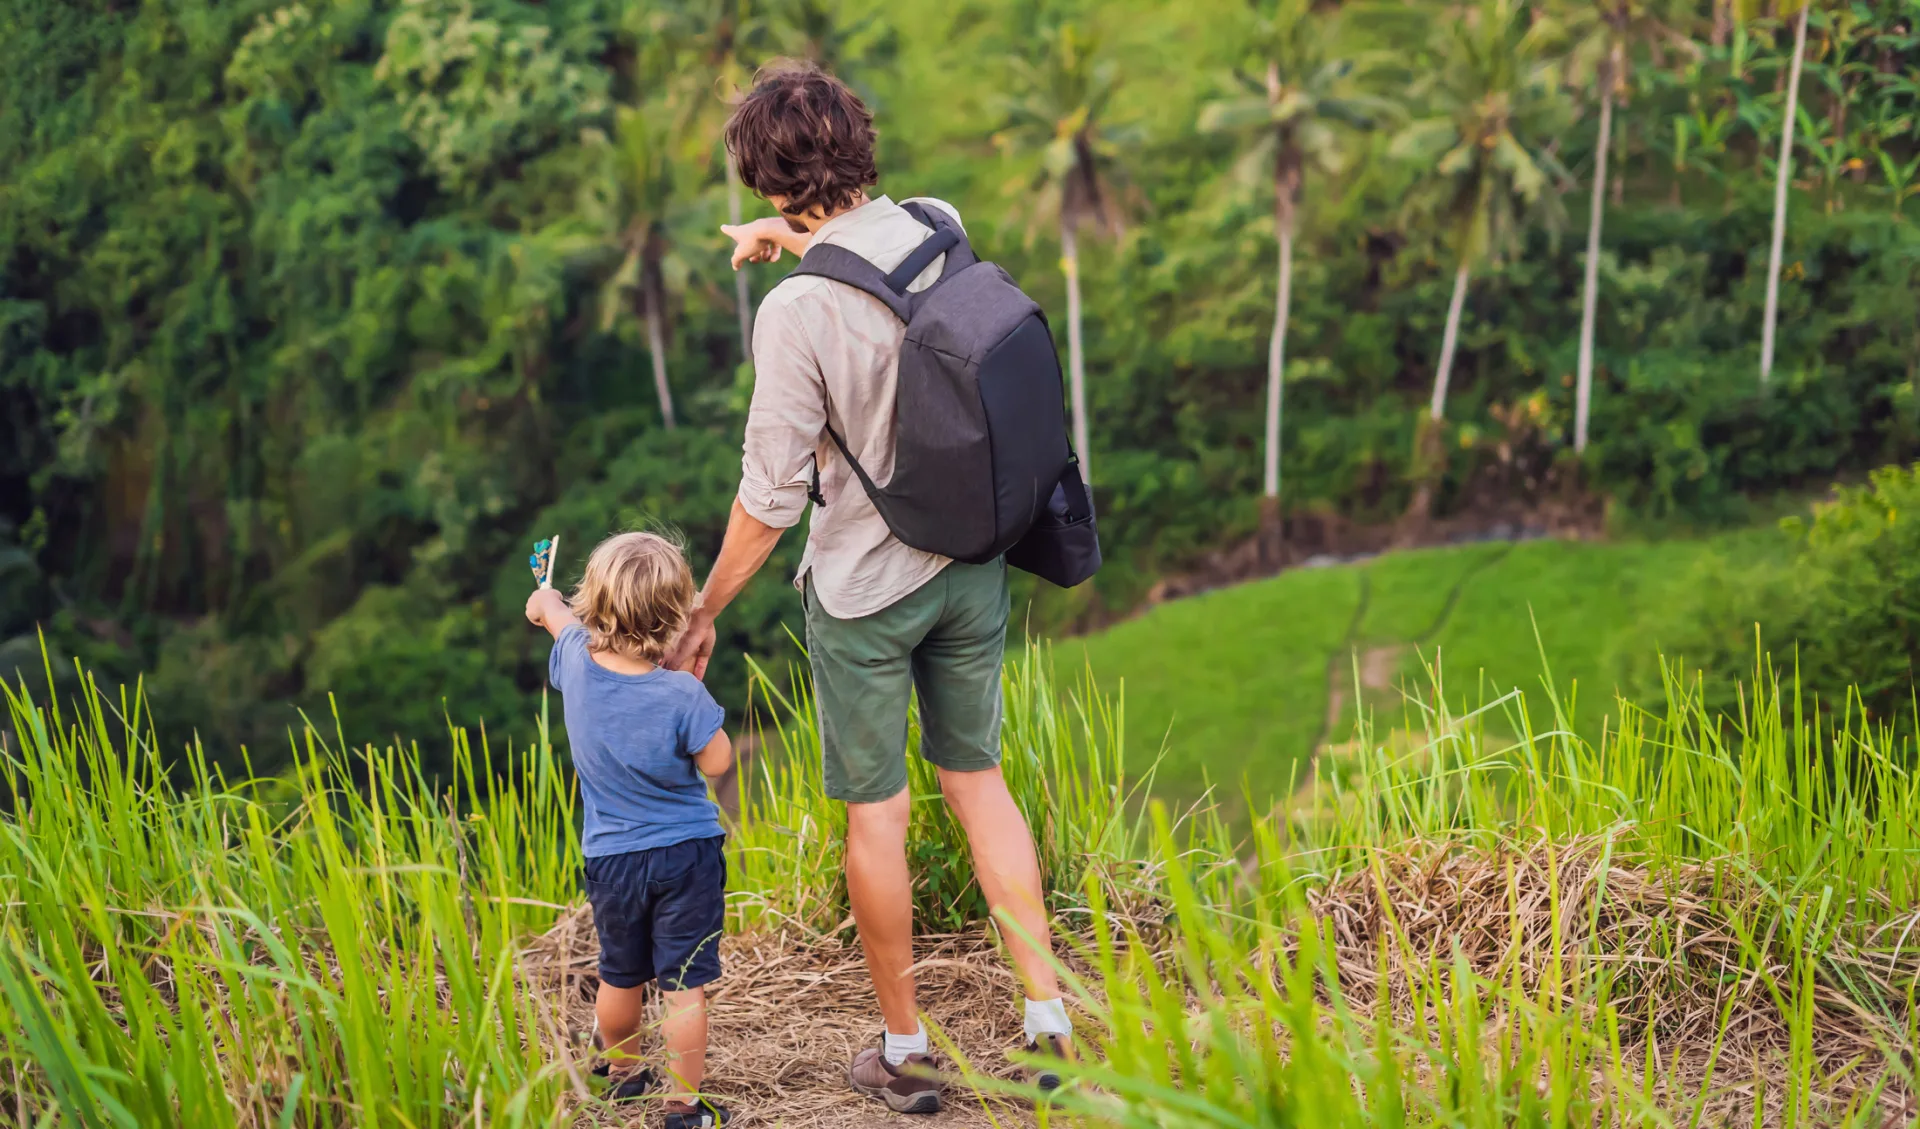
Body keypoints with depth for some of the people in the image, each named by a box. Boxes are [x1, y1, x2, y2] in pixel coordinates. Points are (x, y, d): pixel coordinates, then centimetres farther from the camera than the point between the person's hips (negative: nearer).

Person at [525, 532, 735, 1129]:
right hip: (687, 854, -4)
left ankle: (622, 1075, 41)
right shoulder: (682, 695, -22)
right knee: (684, 984, 2)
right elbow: (717, 761, -9)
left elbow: (550, 608, 14)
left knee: (620, 977, 22)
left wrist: (545, 600, 37)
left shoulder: (576, 658, -9)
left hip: (611, 856, 4)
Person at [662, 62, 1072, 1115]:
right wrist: (800, 238, 32)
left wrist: (702, 614, -6)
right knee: (978, 780, 18)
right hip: (972, 565, 6)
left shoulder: (797, 312, -24)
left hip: (863, 590, -5)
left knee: (876, 811, 9)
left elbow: (772, 494, -18)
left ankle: (905, 1053, 21)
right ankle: (1049, 1021, 17)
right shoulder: (939, 227, -7)